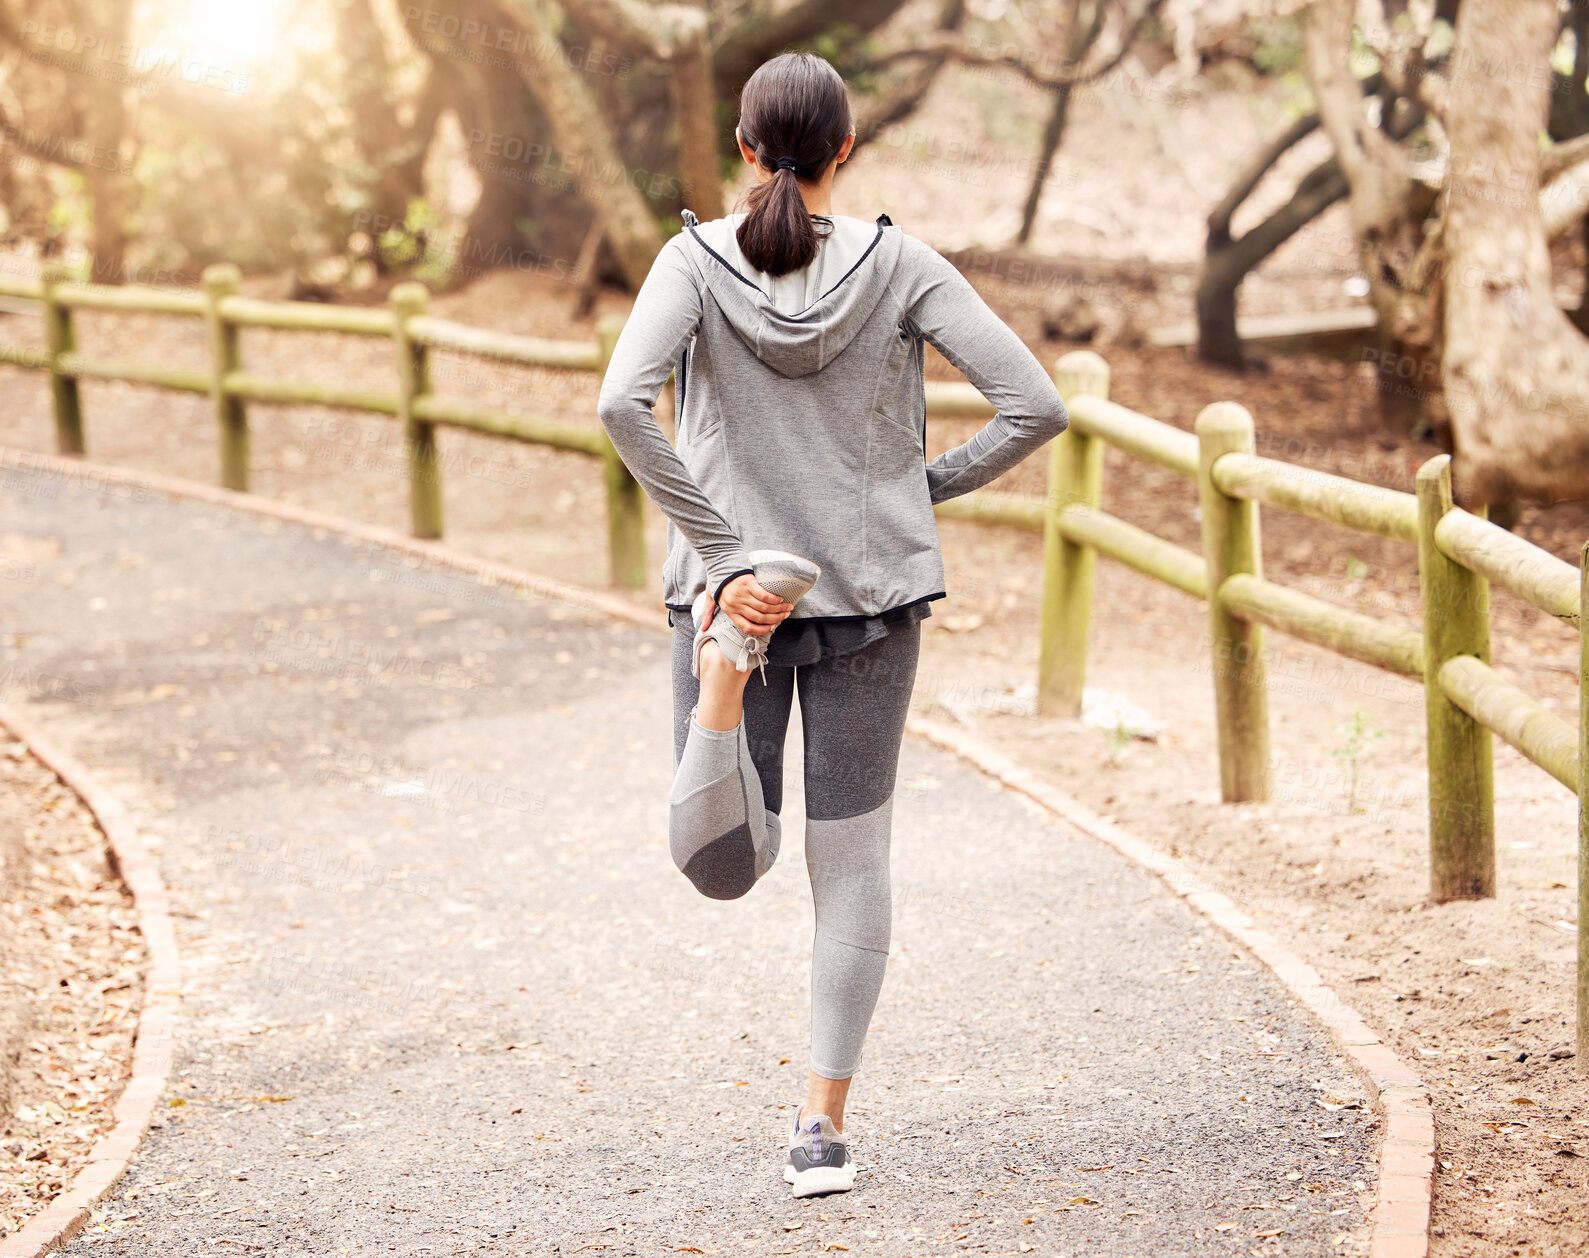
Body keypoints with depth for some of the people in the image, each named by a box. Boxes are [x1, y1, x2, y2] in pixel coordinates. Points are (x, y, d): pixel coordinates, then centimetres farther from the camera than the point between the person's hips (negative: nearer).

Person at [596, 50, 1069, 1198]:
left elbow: (623, 405, -21)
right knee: (852, 865, 10)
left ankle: (729, 656, -26)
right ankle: (824, 1126, 7)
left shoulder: (697, 261, -6)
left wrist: (721, 550, -17)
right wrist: (934, 486, 6)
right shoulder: (899, 264, -6)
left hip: (732, 578, 0)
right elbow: (1036, 405, -10)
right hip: (873, 593, 1)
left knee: (727, 865, 5)